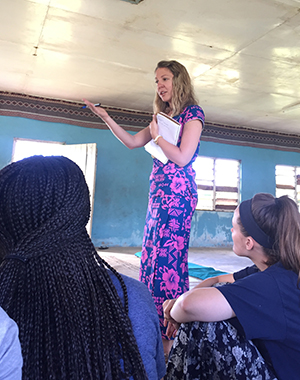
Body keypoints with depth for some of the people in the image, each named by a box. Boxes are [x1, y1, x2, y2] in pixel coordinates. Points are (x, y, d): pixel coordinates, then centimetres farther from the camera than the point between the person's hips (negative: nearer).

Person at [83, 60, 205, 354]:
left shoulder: (192, 112, -3)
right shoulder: (164, 115, 22)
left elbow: (182, 158, -13)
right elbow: (132, 142, 21)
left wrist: (156, 136, -5)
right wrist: (105, 117, 16)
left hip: (177, 194, -8)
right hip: (159, 194, 9)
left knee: (168, 258, -10)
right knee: (152, 257, 8)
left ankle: (170, 337, 0)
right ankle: (157, 325, 19)